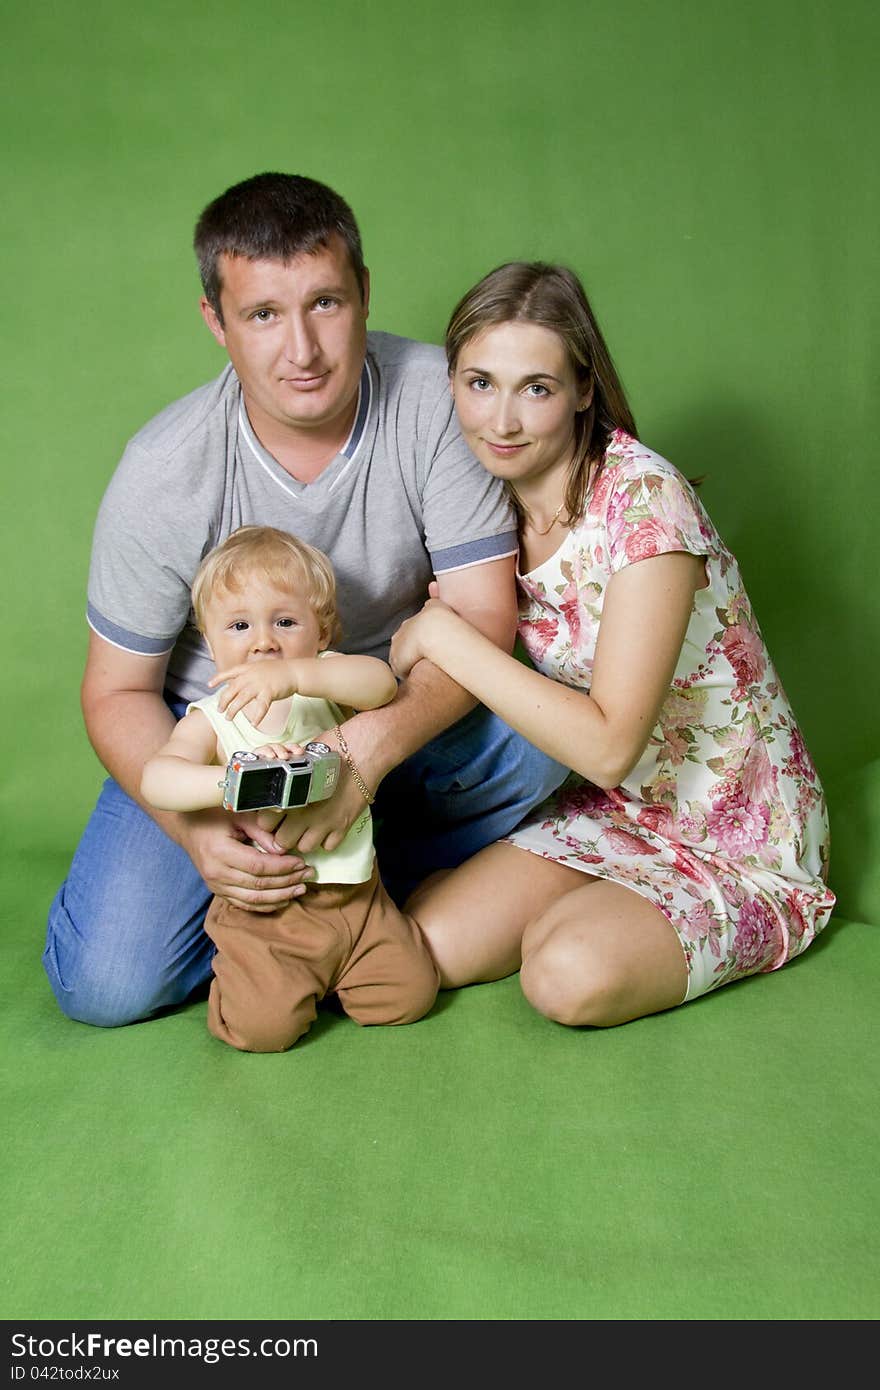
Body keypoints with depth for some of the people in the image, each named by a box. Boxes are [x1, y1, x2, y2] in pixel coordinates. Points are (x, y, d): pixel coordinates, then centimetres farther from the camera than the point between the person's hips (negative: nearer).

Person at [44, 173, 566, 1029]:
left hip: (393, 709, 2)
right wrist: (193, 827, -29)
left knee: (541, 737, -28)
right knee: (106, 982, -17)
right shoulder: (164, 473, -20)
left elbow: (484, 618, -20)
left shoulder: (432, 397, -19)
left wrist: (368, 749, -38)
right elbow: (117, 690, -10)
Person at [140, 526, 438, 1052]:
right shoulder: (210, 720, -6)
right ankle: (244, 976, 17)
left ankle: (329, 976, 25)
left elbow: (381, 682, -24)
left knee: (410, 994, -2)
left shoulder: (326, 682, -1)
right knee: (265, 1026, -17)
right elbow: (156, 779, -22)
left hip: (357, 895, 3)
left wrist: (292, 674, -39)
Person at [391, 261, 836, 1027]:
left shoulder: (641, 497, -25)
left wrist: (442, 634, -26)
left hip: (736, 836, -5)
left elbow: (609, 747, -29)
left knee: (571, 975, -29)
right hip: (609, 811, 6)